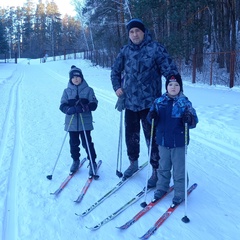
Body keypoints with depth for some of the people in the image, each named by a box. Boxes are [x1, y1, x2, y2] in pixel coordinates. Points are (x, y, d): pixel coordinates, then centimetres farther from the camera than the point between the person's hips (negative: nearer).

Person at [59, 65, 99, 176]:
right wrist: (71, 109, -23)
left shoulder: (88, 90, 1)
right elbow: (62, 106, -2)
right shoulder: (67, 91, 5)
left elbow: (94, 104, -4)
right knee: (73, 143, 12)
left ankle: (92, 162, 13)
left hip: (85, 122, -2)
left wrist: (85, 107, -24)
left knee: (87, 143, -1)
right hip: (71, 123, 2)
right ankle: (75, 160, 31)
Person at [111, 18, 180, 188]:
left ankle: (156, 171, 13)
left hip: (149, 102, -5)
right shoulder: (125, 51, 6)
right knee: (131, 135, 16)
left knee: (152, 137, -1)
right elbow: (115, 70, 20)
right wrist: (117, 87, 8)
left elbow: (170, 70, -10)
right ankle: (133, 163, 38)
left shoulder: (155, 48, -8)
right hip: (130, 102, 5)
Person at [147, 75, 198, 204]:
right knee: (163, 167, 17)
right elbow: (154, 120, 9)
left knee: (179, 169, 5)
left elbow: (194, 121, -7)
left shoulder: (185, 103, -6)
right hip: (163, 141, 3)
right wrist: (152, 116, -13)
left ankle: (180, 192, 18)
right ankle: (161, 187, 33)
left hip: (179, 143, -3)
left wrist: (189, 119, -29)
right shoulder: (159, 101, 1)